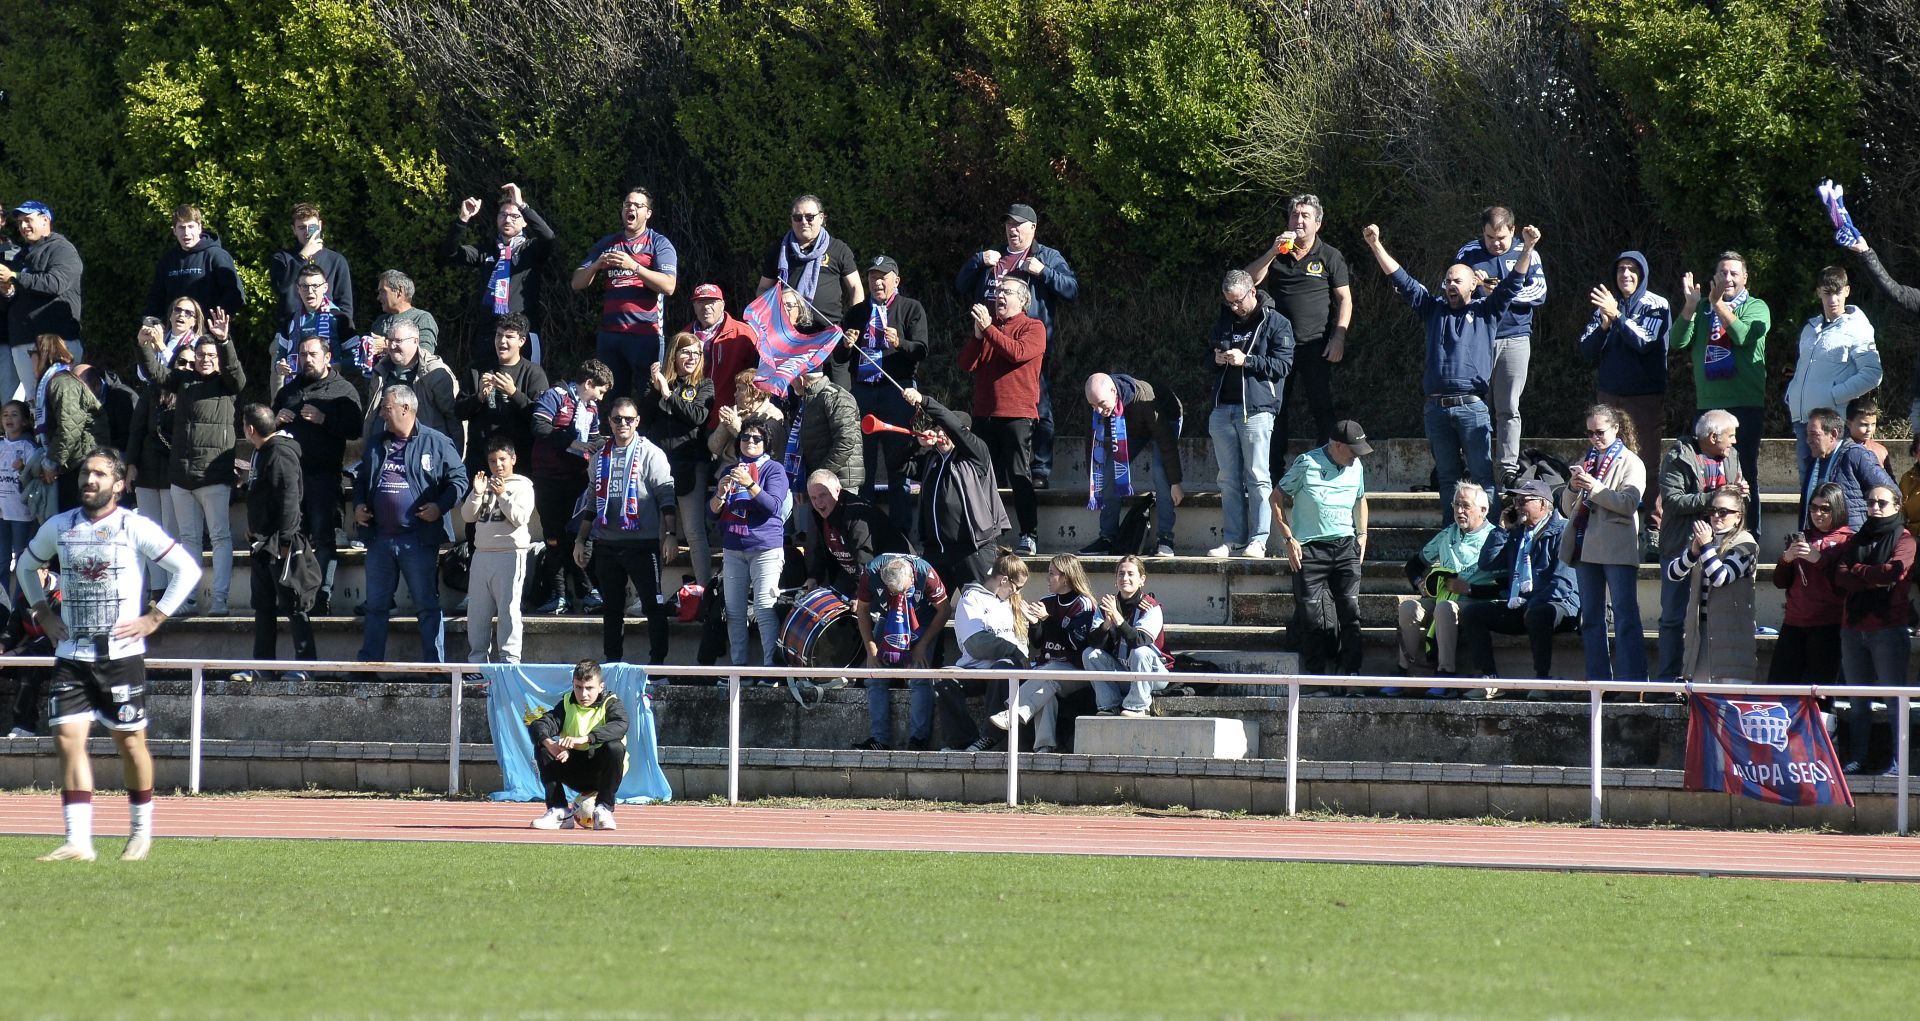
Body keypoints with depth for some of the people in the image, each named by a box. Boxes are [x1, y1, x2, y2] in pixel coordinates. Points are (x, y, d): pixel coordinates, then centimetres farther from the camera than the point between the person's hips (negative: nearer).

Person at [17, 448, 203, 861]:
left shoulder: (134, 528, -6)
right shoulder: (58, 527, 7)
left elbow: (188, 568, -3)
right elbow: (26, 566, 25)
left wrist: (155, 618, -6)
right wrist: (42, 612, 12)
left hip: (122, 653, -3)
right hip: (71, 655, 3)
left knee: (130, 739, 5)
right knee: (69, 737, -9)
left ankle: (143, 829, 24)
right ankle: (78, 841, -12)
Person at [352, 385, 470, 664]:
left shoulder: (436, 442, -3)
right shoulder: (376, 444, 15)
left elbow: (459, 479, -2)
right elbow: (361, 480, 25)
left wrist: (441, 506, -15)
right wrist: (358, 504, 7)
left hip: (419, 539, -6)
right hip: (380, 538, 6)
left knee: (428, 606, 1)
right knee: (376, 606, 10)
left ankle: (434, 663, 4)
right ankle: (368, 664, 16)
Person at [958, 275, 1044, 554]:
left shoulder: (1032, 327, 2)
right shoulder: (986, 324, 17)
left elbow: (1018, 352, -18)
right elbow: (966, 364, 9)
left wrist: (989, 329, -14)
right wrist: (978, 334, -4)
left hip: (1017, 414, -6)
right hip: (984, 413, 6)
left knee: (1019, 477, -8)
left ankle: (1030, 537, -7)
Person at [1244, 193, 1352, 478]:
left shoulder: (1330, 257, 4)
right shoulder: (1278, 254, 11)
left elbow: (1345, 299, 2)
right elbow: (1250, 280, 1)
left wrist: (1339, 337, -9)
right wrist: (1273, 252, -10)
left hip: (1316, 346, -3)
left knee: (1322, 410, -3)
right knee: (1277, 410, 4)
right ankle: (1275, 473, 9)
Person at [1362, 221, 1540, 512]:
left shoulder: (1485, 312, 11)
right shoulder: (1434, 309, 19)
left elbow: (1512, 283, 2)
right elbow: (1402, 280, 16)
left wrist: (1528, 248, -12)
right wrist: (1376, 246, 10)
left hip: (1472, 407, -4)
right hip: (1437, 408, 4)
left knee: (1482, 474, -7)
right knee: (1447, 477, 7)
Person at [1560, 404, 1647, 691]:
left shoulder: (1631, 463, 3)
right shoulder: (1586, 462, 20)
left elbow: (1629, 503, -11)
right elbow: (1567, 509, 17)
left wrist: (1594, 488, -19)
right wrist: (1572, 488, -4)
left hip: (1617, 549, -6)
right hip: (1586, 547, 6)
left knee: (1625, 614, -10)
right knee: (1591, 618, 6)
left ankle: (1632, 679, -13)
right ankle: (1598, 679, 9)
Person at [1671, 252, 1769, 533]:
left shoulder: (1756, 308, 4)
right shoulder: (1701, 308, 14)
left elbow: (1743, 335, -16)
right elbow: (1679, 341, 1)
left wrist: (1719, 305, -19)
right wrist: (1690, 306, -10)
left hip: (1745, 405, -4)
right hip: (1707, 403, 4)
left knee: (1745, 474, -3)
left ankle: (1750, 535, 1)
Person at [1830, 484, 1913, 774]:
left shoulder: (1903, 540, 3)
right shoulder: (1856, 540, 16)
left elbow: (1895, 571, -15)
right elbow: (1840, 576, 3)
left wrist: (1857, 571, -4)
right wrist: (1875, 579, -11)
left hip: (1888, 628, -5)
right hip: (1853, 628, 5)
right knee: (1857, 700, 6)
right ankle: (1857, 758, 9)